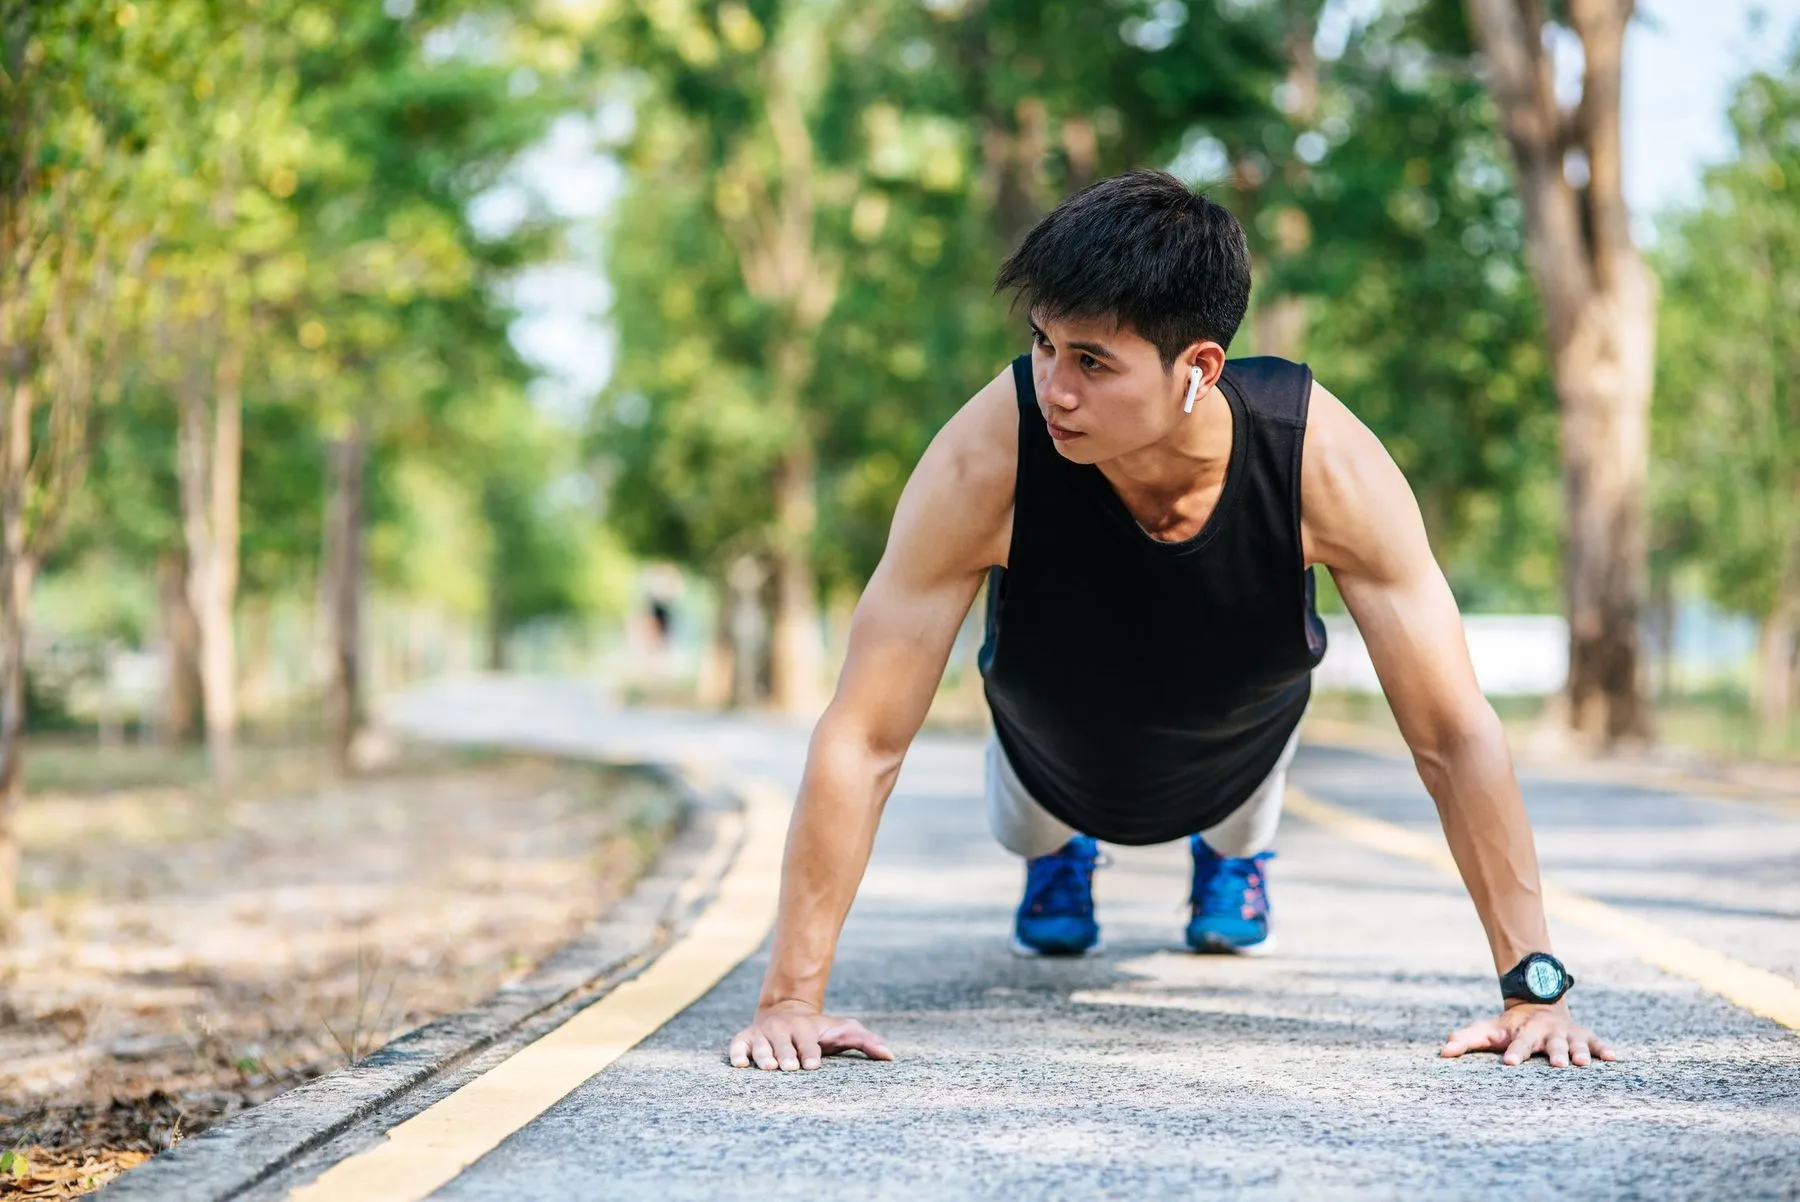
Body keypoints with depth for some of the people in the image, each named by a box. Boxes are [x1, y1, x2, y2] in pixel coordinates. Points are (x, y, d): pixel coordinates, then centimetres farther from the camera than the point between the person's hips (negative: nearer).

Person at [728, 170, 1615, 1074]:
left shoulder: (1325, 461, -41)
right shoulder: (989, 457, -44)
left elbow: (1455, 734, -33)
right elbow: (862, 738, -38)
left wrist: (1534, 985, -36)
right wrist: (791, 996, -40)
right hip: (1058, 762, 0)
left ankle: (1235, 850, 38)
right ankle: (1059, 853, 51)